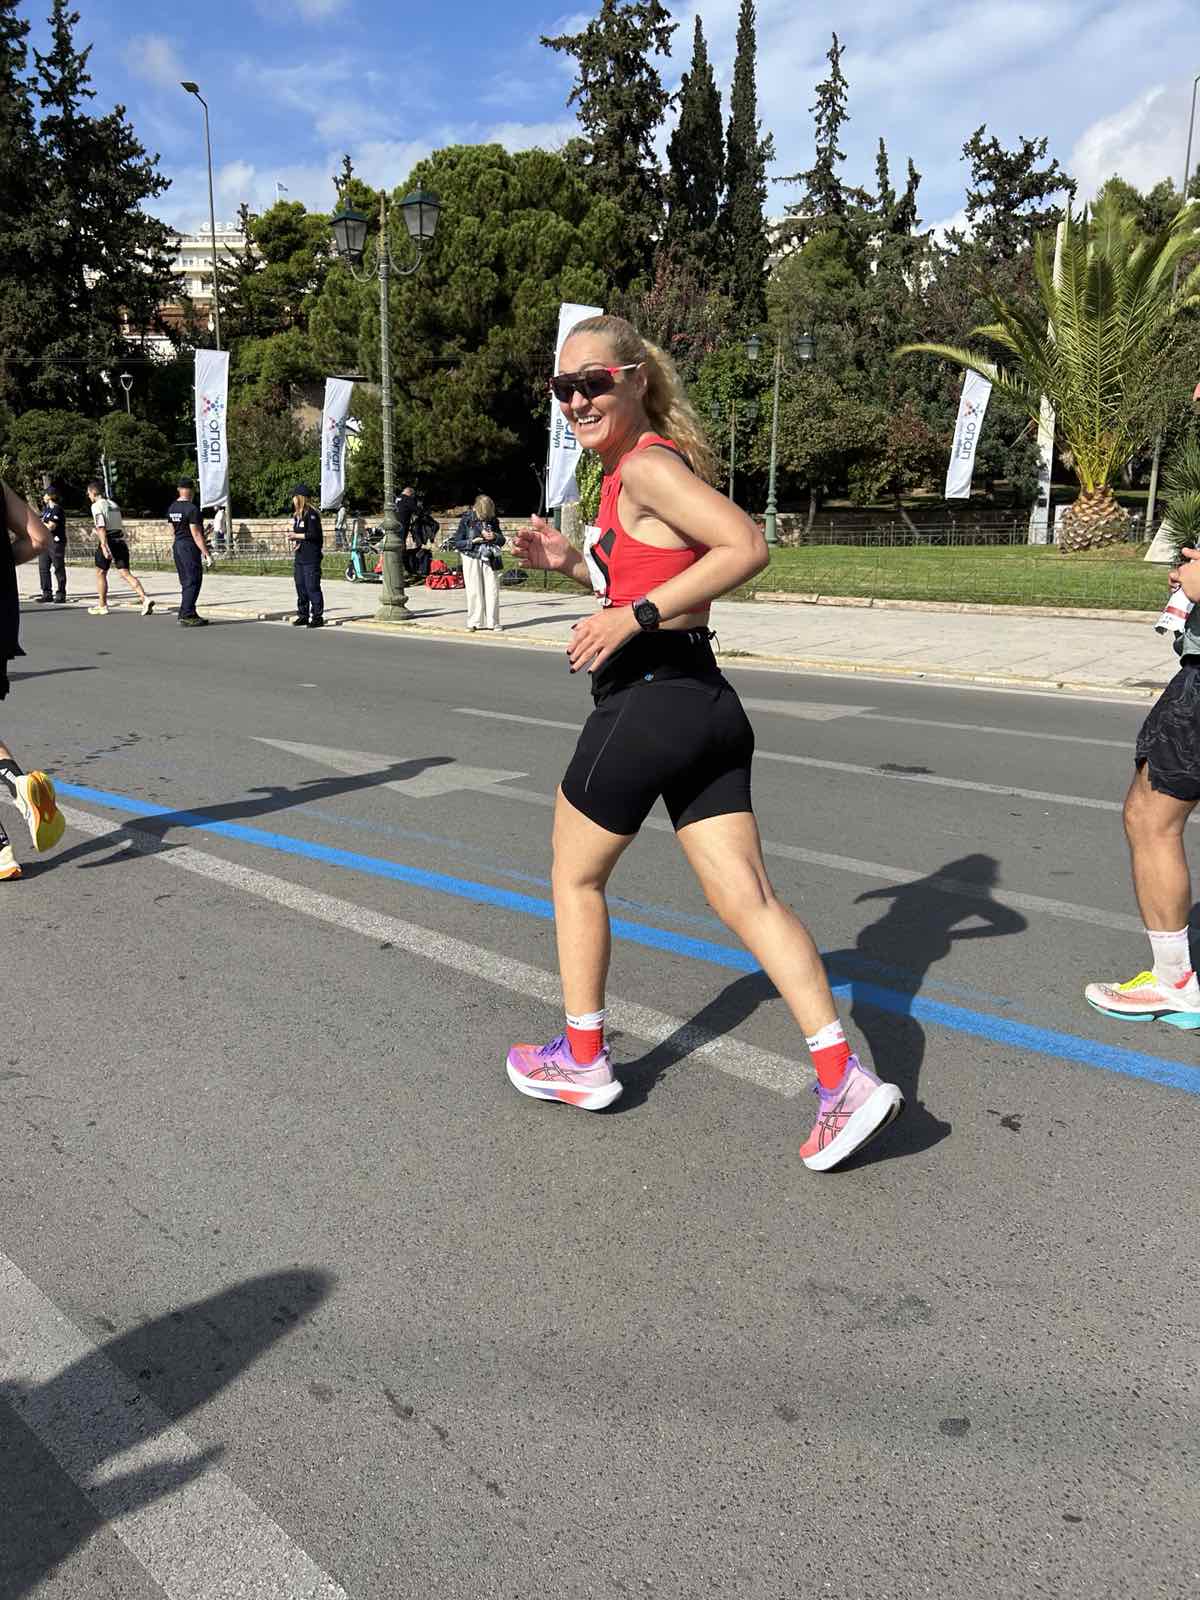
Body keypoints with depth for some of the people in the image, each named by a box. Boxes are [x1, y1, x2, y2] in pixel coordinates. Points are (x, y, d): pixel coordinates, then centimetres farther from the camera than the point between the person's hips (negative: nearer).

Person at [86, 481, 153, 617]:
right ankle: (145, 599, -18)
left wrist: (105, 547, -24)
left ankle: (102, 606, 17)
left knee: (100, 573, 10)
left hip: (108, 542, -6)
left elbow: (101, 528, -18)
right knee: (125, 573, 0)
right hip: (120, 541, 6)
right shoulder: (114, 504, 16)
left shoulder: (97, 506, -7)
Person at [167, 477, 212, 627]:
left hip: (177, 546, 9)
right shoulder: (192, 508, -15)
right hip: (190, 547, -9)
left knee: (186, 582, 15)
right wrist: (207, 554, -17)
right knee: (193, 581, -6)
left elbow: (173, 530, 18)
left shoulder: (172, 508, 11)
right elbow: (196, 534, -18)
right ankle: (187, 616, -9)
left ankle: (185, 613, 18)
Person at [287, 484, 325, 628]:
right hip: (300, 555, 9)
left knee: (312, 587, -8)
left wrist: (297, 535, -12)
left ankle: (317, 617, -4)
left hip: (311, 557, -9)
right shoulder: (297, 514, 18)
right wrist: (294, 536, 4)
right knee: (300, 586, 11)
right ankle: (303, 615, 18)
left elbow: (314, 534, -18)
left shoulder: (311, 513, -11)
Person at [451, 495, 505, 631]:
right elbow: (456, 543, -4)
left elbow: (502, 540, 11)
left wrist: (494, 536, -12)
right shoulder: (466, 520, -4)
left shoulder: (493, 520, 3)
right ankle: (473, 623, 9)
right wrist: (473, 541, -17)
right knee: (474, 591, 0)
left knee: (492, 590, 0)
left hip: (490, 559, 2)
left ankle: (492, 623, 6)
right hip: (472, 559, -2)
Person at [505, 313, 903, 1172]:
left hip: (648, 703, -9)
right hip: (705, 704, 9)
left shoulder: (646, 466, -11)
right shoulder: (642, 468, 18)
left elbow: (747, 545, -24)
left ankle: (582, 1060, 26)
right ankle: (847, 1079, 0)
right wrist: (571, 561, 16)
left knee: (575, 876, 12)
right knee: (747, 896, 4)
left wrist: (634, 616, -24)